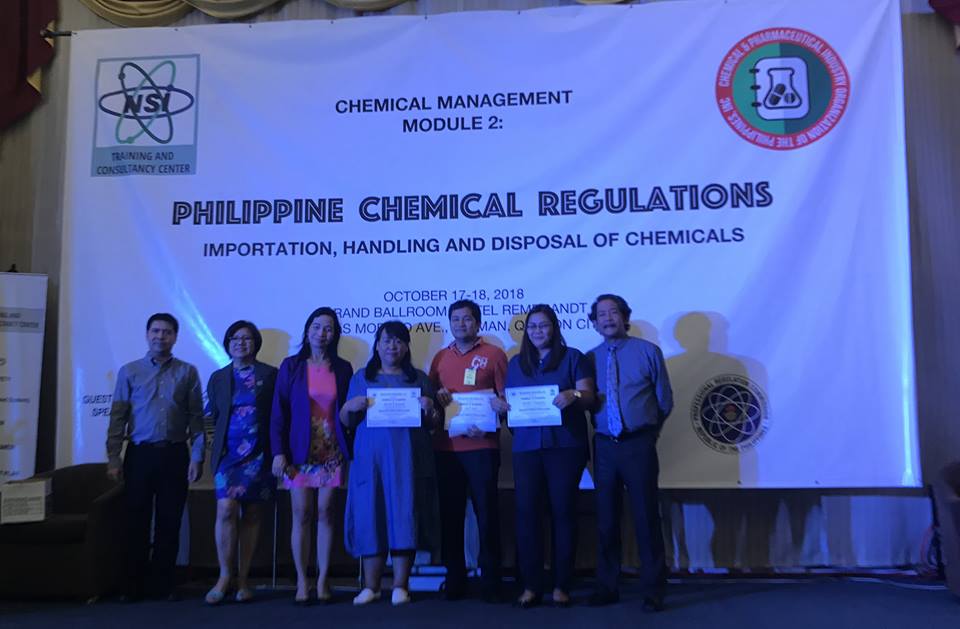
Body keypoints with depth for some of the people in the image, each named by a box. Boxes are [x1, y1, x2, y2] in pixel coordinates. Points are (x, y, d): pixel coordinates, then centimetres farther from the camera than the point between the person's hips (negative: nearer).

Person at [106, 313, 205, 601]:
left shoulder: (188, 372, 5)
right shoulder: (129, 371, 6)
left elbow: (196, 417, 3)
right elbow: (117, 417, 3)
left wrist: (197, 457, -4)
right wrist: (113, 459, -3)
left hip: (174, 455, 0)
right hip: (139, 454, 0)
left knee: (169, 521, 4)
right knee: (137, 521, 4)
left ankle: (163, 583, 15)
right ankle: (135, 585, 15)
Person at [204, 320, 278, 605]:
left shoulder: (270, 374, 5)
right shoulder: (218, 378, 13)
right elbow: (213, 417, 17)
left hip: (259, 453, -1)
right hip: (228, 452, 1)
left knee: (252, 515, 4)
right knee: (226, 510, -13)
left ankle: (242, 580, 13)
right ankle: (225, 577, 0)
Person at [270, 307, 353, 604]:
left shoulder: (343, 368, 8)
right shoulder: (291, 366, 4)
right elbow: (279, 411, 1)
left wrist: (350, 452, 0)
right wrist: (278, 452, -6)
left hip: (332, 453, 1)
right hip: (300, 453, -1)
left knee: (325, 515, 2)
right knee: (302, 516, -1)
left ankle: (322, 581, 10)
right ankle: (302, 582, 7)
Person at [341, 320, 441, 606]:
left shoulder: (419, 379, 15)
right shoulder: (361, 378, 16)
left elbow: (432, 424, 12)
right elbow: (347, 421, 13)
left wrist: (429, 408, -9)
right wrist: (350, 406, -8)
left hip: (408, 457, 0)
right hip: (371, 457, 1)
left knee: (404, 514, -5)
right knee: (370, 515, -3)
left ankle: (400, 586, 0)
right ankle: (370, 586, 4)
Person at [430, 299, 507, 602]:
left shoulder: (493, 354, 3)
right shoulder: (440, 357, 13)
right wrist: (437, 396, -5)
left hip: (482, 446, -4)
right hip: (446, 447, 4)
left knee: (487, 513, 0)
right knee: (450, 514, 8)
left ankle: (491, 581, 9)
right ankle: (454, 580, 18)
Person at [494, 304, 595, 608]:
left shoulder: (572, 358, 5)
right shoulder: (516, 363, 16)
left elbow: (589, 397, -3)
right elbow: (509, 400, 16)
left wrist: (574, 395, -24)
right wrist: (500, 405, -6)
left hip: (565, 445, -3)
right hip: (526, 446, 3)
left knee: (563, 511, 0)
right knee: (526, 512, -3)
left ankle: (561, 586, 7)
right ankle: (531, 585, 4)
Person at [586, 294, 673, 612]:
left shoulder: (647, 351, 1)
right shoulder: (590, 358, 7)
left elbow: (665, 400, 7)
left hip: (638, 445, -3)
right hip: (604, 446, 3)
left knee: (646, 518, 2)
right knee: (606, 519, 10)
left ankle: (653, 591, 12)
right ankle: (607, 586, 23)